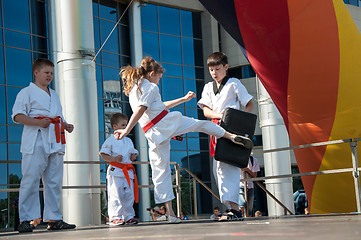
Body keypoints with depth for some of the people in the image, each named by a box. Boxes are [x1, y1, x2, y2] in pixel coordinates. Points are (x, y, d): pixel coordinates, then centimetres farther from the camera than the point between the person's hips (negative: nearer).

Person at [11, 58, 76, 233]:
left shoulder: (54, 95, 25)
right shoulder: (27, 92, 4)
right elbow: (17, 115, -6)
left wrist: (66, 126, 10)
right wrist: (38, 122, -19)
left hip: (55, 143, 7)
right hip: (35, 142, -7)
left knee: (54, 181, 5)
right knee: (31, 180, -10)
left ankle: (54, 219, 10)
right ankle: (27, 219, -6)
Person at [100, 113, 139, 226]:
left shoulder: (128, 141, 17)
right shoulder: (110, 140, -2)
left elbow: (133, 152, 27)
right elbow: (103, 155, -4)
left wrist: (133, 156, 5)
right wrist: (114, 159, -17)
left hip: (128, 172, 6)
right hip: (115, 171, -6)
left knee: (129, 195, 6)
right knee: (115, 195, -10)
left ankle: (129, 216, 15)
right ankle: (115, 217, -6)